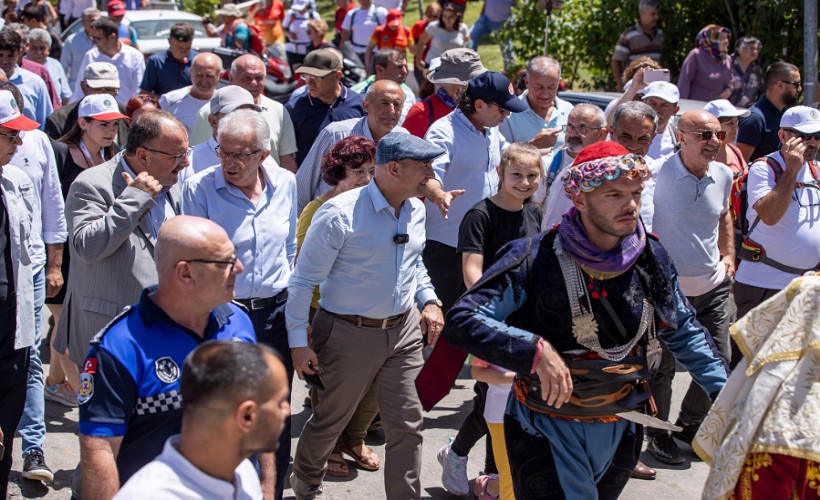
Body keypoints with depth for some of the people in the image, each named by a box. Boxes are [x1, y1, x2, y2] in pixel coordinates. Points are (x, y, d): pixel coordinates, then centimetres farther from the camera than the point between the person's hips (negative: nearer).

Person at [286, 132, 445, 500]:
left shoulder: (416, 210, 3)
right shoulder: (340, 214, -19)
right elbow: (303, 280, -14)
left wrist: (428, 300, 8)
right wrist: (298, 342, -14)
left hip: (404, 330, 5)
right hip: (350, 334, -5)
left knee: (407, 425, 4)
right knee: (332, 419, 13)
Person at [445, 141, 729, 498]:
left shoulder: (652, 257, -4)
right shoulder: (536, 258, -19)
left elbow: (682, 331, 11)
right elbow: (462, 321, -24)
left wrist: (723, 389, 1)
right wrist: (536, 350, -35)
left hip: (620, 430, 5)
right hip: (547, 432, -5)